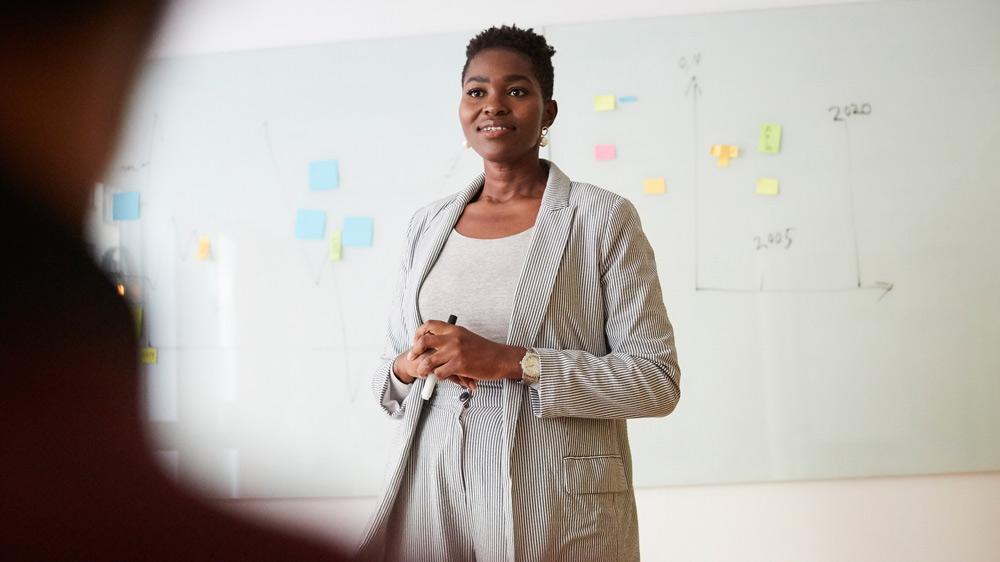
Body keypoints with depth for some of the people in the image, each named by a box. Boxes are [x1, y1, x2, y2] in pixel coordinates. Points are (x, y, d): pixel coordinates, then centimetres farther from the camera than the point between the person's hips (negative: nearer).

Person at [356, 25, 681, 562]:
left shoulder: (603, 217, -3)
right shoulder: (427, 224, 11)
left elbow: (657, 381, -10)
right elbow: (387, 376, 16)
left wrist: (513, 362, -19)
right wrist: (408, 368, -8)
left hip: (554, 509, -4)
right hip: (430, 492, 4)